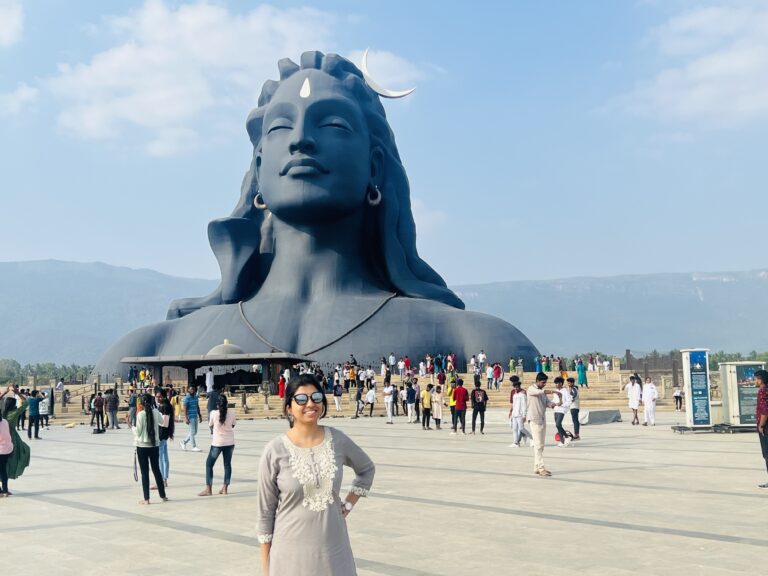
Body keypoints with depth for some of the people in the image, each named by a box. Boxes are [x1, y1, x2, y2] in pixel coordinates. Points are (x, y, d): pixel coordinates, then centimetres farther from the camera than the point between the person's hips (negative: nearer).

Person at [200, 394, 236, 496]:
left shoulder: (213, 413, -13)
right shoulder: (232, 413, -6)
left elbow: (210, 425, 3)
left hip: (217, 443, -3)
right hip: (229, 442, 3)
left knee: (209, 464, 9)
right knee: (227, 464, 13)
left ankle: (208, 489, 6)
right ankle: (225, 488, 15)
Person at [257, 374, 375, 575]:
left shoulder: (337, 440, -2)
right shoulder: (275, 451, -11)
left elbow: (367, 469, 17)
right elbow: (266, 512, -4)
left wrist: (348, 505, 6)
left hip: (334, 548, 3)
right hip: (292, 551, -2)